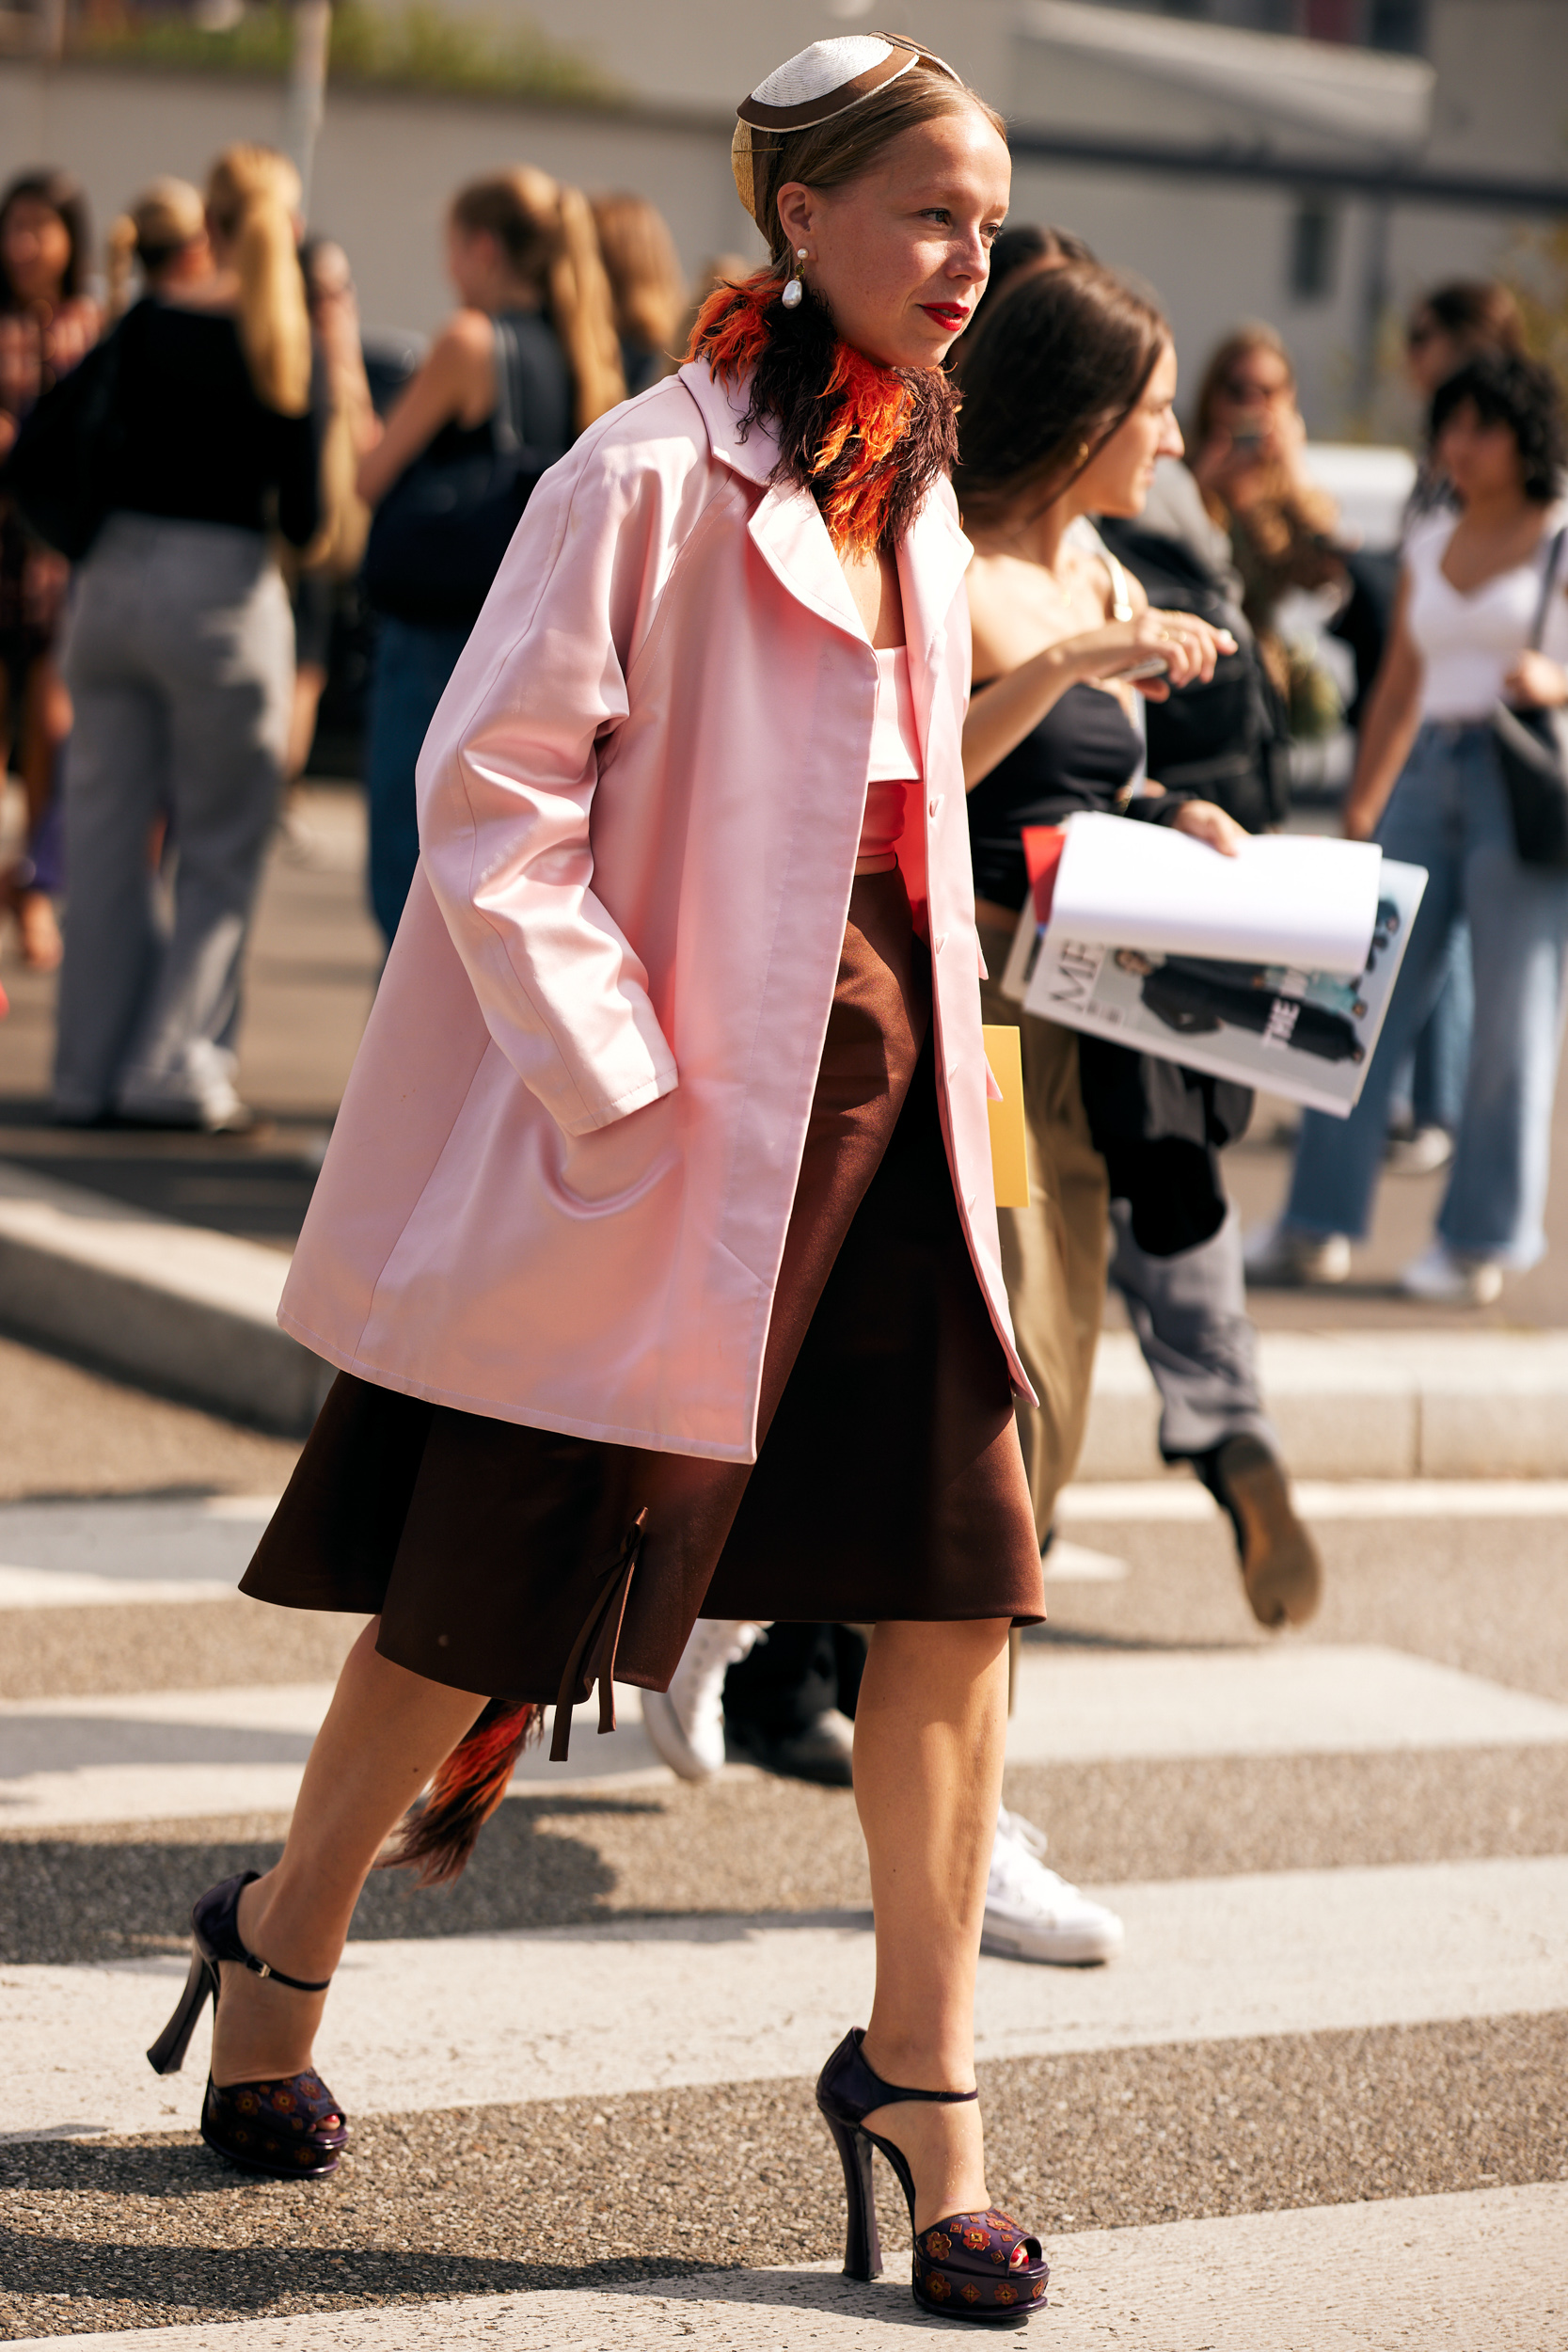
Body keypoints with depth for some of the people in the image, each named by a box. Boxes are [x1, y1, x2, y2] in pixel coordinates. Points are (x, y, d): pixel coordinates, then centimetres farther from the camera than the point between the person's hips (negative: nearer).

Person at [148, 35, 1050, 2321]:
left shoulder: (912, 497, 13)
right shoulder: (655, 477, -12)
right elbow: (490, 786, -15)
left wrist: (931, 1029, 12)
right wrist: (612, 1080, -18)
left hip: (878, 1093, 7)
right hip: (672, 1111, -7)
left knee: (959, 1571, -1)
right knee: (501, 1584, 5)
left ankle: (919, 2079, 9)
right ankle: (278, 1950, 29)